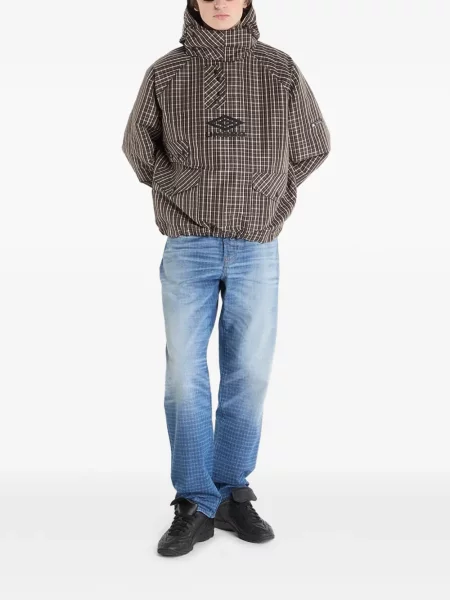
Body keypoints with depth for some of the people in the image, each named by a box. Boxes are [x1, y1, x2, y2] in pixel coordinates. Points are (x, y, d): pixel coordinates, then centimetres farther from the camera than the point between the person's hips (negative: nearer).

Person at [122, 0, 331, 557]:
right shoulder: (164, 73, 2)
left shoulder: (280, 71, 2)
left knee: (249, 375, 4)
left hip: (256, 251, 1)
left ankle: (231, 494, 20)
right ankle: (195, 507, 9)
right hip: (187, 249, 0)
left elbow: (312, 146, 15)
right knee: (185, 376, -3)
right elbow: (138, 146, 17)